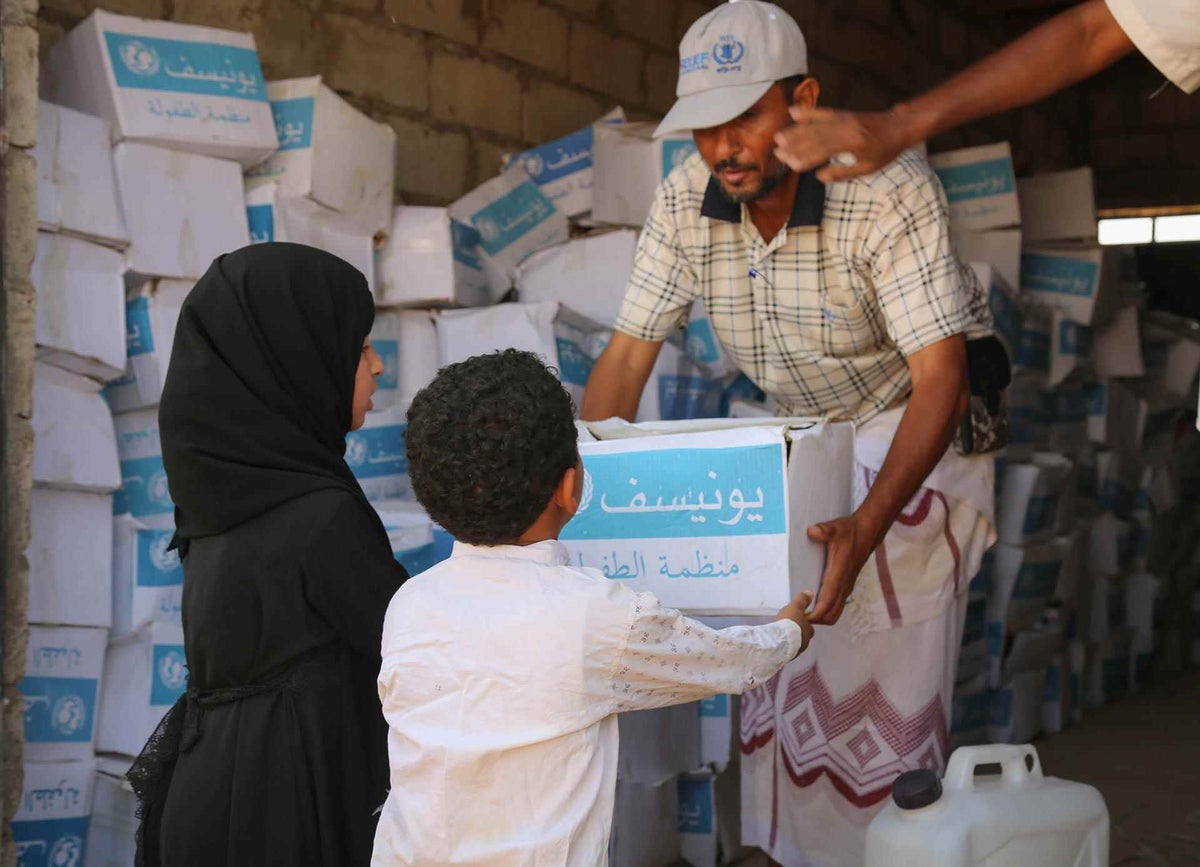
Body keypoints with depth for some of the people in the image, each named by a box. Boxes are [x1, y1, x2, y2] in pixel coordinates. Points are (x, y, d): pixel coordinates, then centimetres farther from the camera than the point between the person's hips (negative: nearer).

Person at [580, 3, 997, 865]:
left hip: (916, 421, -5)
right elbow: (628, 354, -9)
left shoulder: (888, 188, -31)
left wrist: (865, 529, -48)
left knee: (890, 680, -10)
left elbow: (939, 374, -35)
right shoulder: (686, 200, -15)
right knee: (785, 666, 5)